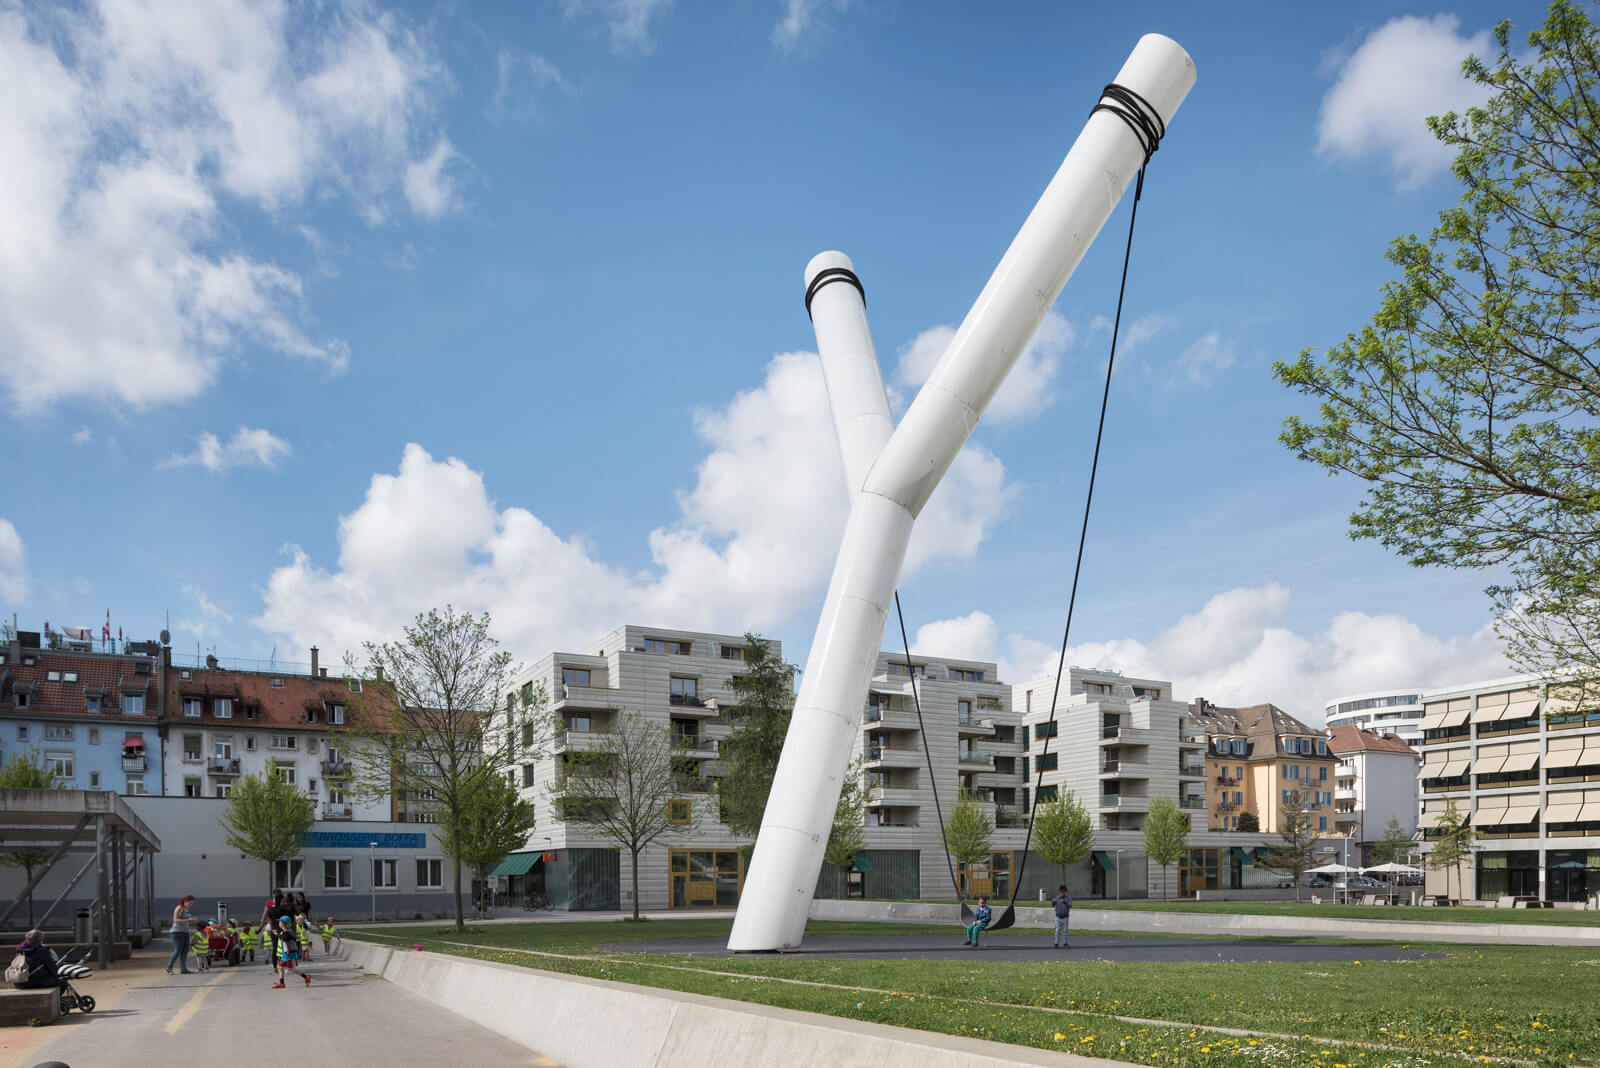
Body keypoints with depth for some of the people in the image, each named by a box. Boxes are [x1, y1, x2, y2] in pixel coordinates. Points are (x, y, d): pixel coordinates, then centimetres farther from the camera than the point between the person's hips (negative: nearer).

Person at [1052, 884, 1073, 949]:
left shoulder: (1069, 897, -8)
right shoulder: (1057, 897, -3)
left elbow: (1070, 906, -23)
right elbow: (1053, 905, -14)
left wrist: (1065, 902, -42)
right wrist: (1053, 901, -37)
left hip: (1065, 917, -1)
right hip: (1058, 917, 1)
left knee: (1065, 931, 4)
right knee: (1057, 931, -1)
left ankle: (1065, 943, 15)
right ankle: (1056, 943, 4)